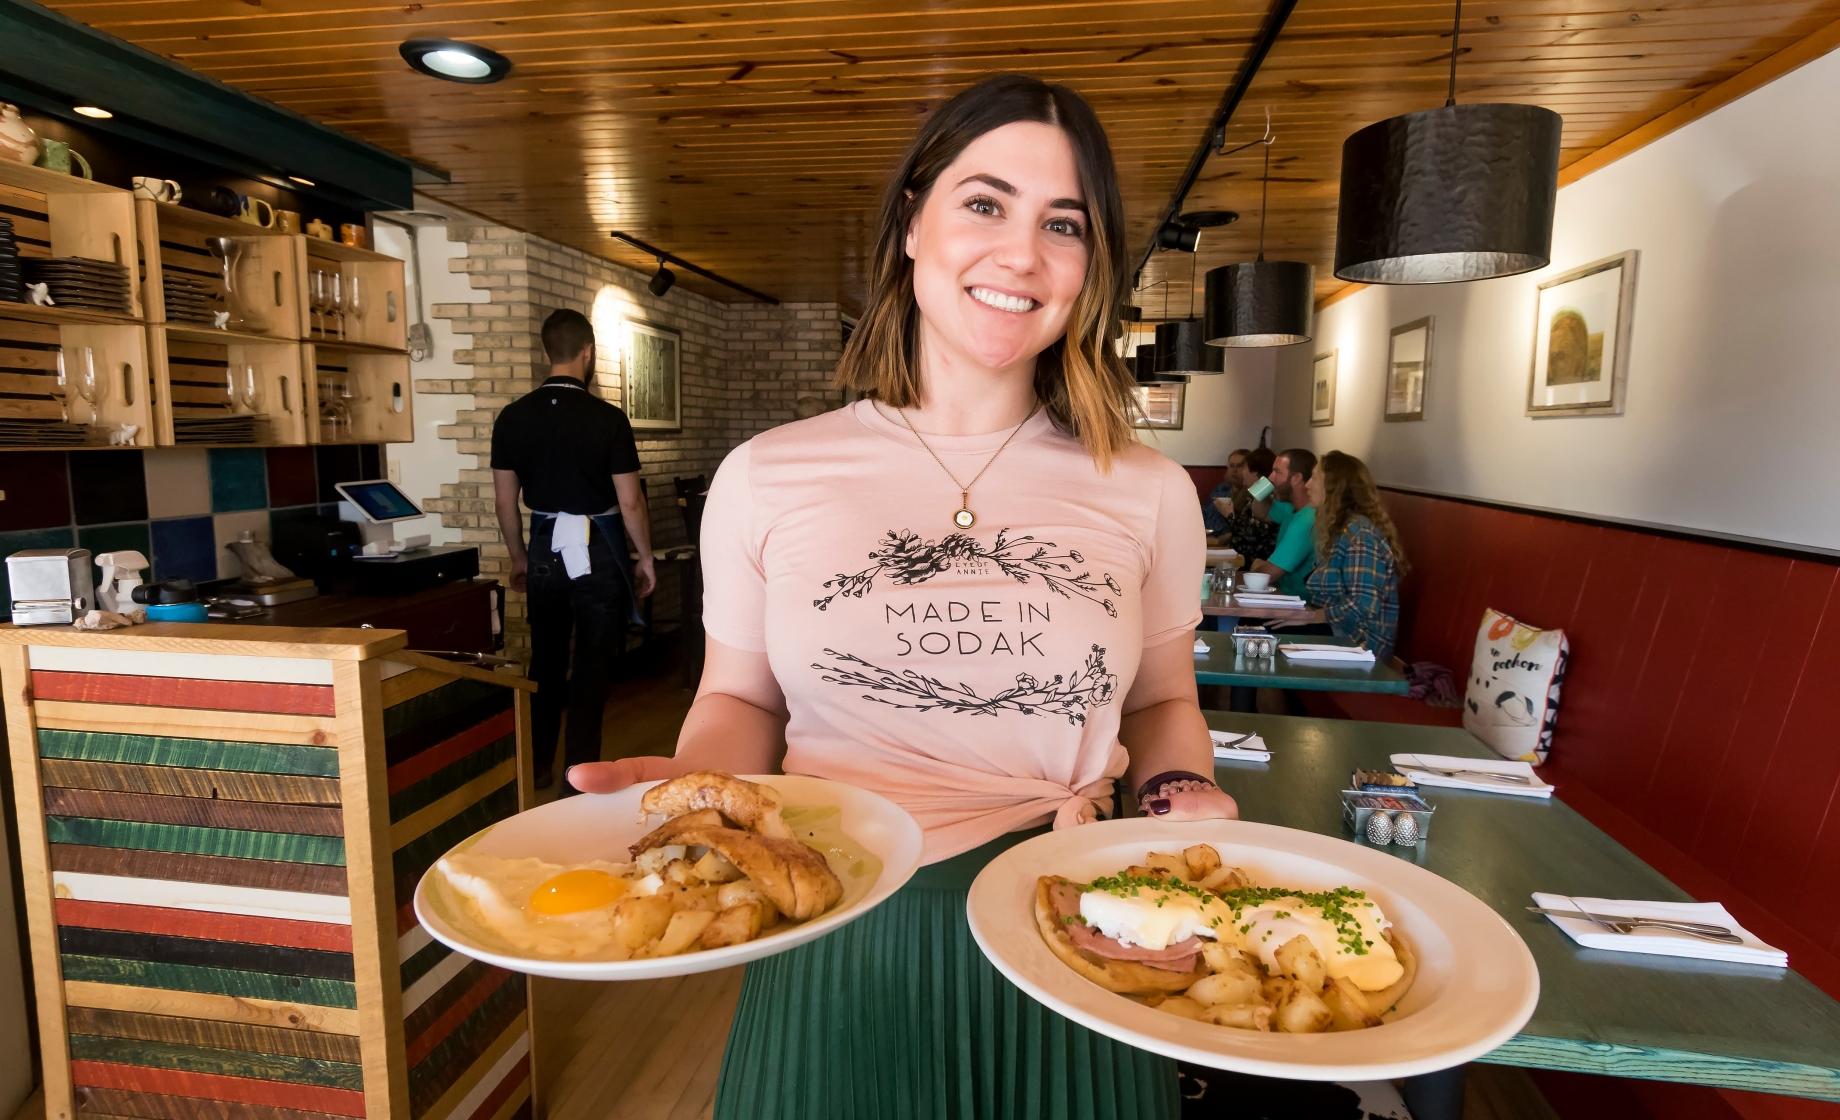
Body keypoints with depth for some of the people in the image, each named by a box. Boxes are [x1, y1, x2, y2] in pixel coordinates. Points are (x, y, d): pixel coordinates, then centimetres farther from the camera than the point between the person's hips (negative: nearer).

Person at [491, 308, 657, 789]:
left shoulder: (513, 417, -1)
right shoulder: (608, 418, -13)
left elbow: (505, 500, 4)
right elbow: (630, 502, -11)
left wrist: (519, 557, 17)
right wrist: (645, 557, 2)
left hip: (545, 549, 4)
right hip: (597, 551, -4)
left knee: (546, 660, 18)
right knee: (592, 665, 8)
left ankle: (537, 765, 30)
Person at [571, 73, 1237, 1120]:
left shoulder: (1149, 493, -2)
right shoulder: (764, 479, -4)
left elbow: (1162, 701, 10)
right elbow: (741, 699, 4)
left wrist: (1183, 794, -10)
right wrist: (692, 784, -15)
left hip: (1064, 955, 1)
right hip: (838, 956, 0)